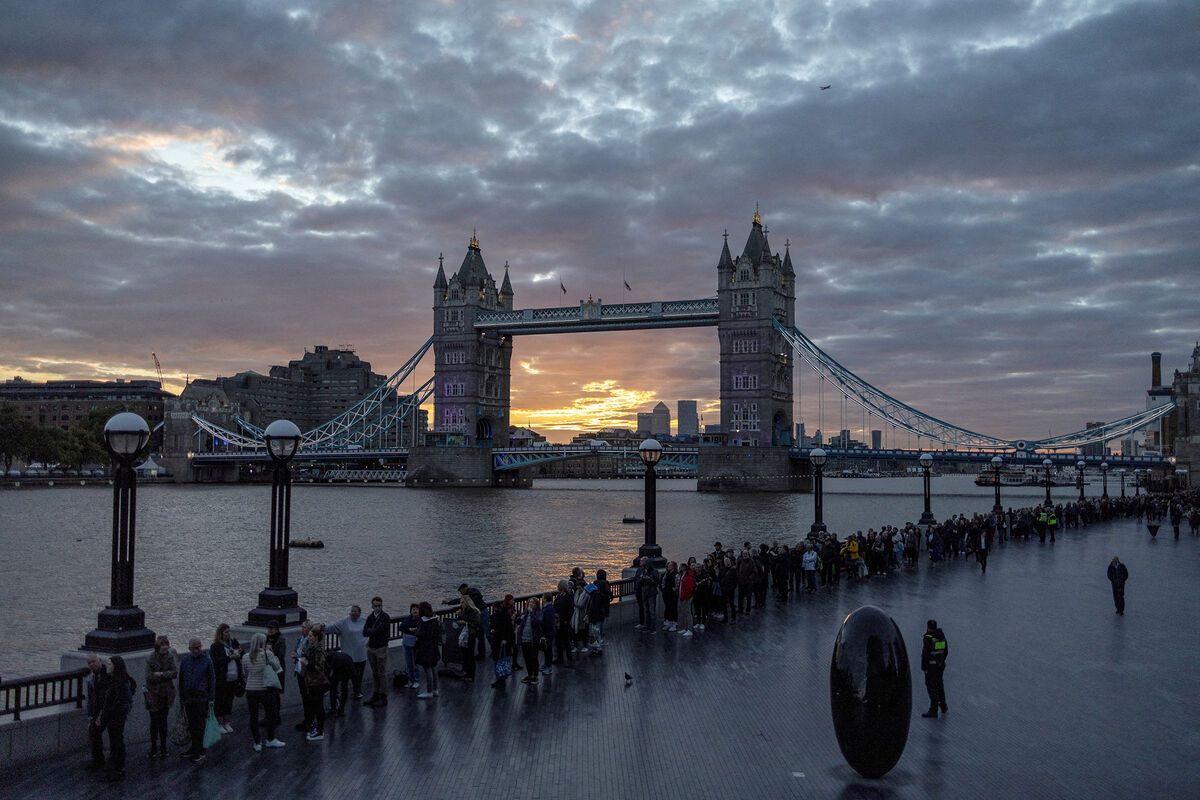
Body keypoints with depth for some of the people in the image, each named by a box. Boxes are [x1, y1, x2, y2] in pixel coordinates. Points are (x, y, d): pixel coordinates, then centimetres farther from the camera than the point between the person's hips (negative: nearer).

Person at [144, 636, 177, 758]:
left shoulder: (170, 657, -4)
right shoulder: (151, 659, -11)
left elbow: (175, 673, -13)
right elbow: (149, 677, -17)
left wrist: (160, 674, -19)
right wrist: (166, 675, -18)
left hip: (166, 694, 2)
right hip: (154, 694, -2)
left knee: (163, 722, 11)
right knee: (154, 722, 5)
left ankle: (163, 748, 21)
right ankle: (153, 748, 18)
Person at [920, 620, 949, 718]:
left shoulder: (928, 638, -18)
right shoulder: (941, 636, 5)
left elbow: (925, 653, -20)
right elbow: (945, 651, 13)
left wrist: (923, 667, -15)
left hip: (931, 666, -7)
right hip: (940, 665, 8)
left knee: (931, 687, -4)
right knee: (939, 685, 22)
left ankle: (933, 711, -5)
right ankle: (943, 706, 33)